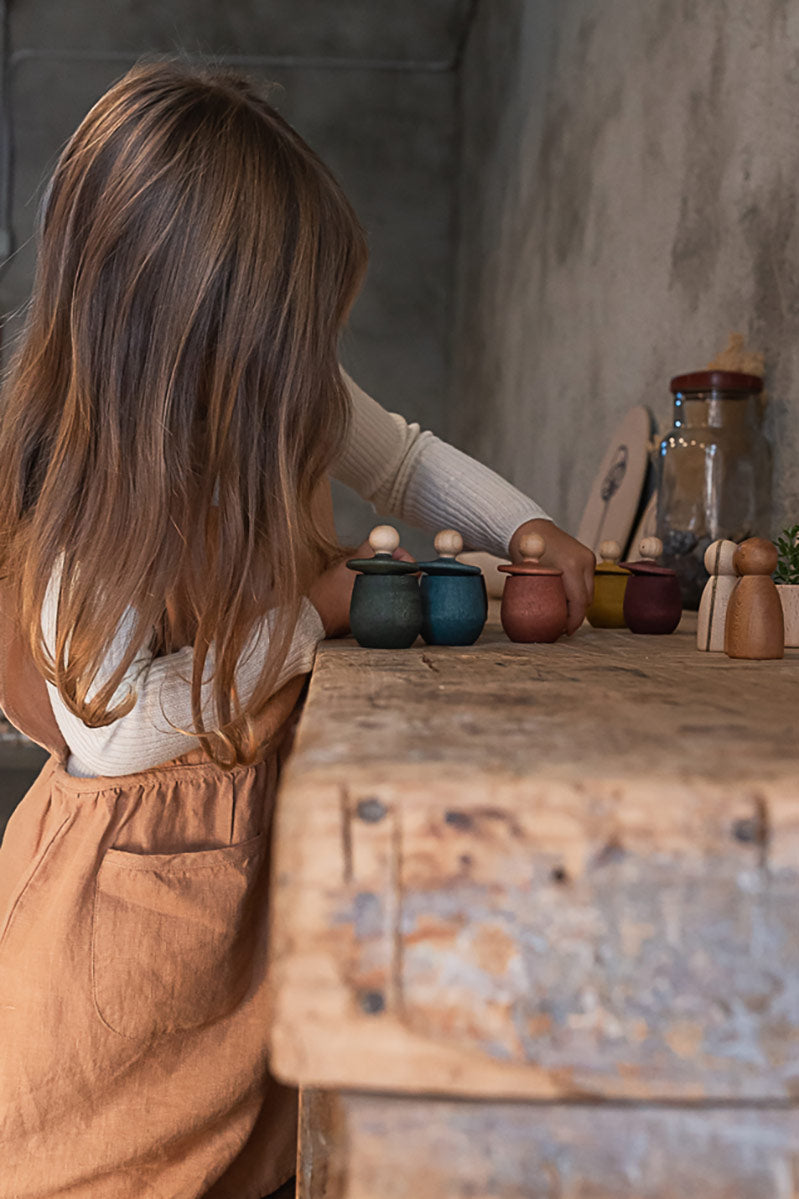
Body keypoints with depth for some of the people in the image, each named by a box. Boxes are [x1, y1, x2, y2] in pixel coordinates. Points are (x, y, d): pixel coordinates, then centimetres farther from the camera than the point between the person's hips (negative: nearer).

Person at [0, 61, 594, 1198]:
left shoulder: (286, 396, -5)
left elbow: (407, 458, 15)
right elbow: (112, 729, -26)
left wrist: (528, 527, -2)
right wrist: (312, 612, -21)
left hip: (268, 853, 6)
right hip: (130, 880, -5)